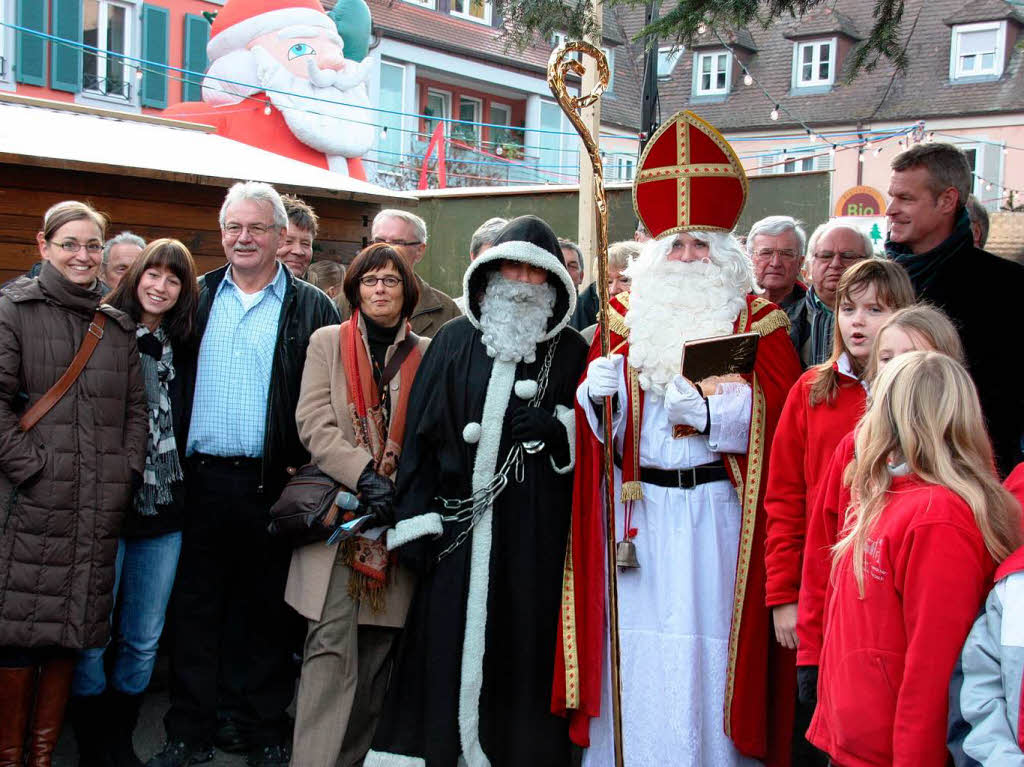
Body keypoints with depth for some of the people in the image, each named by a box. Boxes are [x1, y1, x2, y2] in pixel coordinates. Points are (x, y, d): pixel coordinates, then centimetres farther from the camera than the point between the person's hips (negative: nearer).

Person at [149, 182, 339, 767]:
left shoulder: (312, 309, 1)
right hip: (200, 478, 3)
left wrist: (305, 466, -13)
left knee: (264, 609, 8)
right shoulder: (198, 298, 11)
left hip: (270, 483, -3)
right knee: (196, 606, 9)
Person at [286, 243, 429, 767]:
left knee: (380, 647, 5)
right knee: (332, 646, -10)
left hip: (398, 516, 2)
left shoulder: (426, 353, 10)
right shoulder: (328, 343, 8)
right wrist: (365, 475, -15)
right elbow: (313, 423, -3)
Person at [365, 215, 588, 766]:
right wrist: (416, 522, -2)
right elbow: (421, 434, 5)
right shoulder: (454, 342, 9)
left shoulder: (571, 352, 8)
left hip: (536, 530, 0)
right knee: (448, 645, 1)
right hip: (459, 524, 1)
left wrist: (559, 429, -11)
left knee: (525, 644, -1)